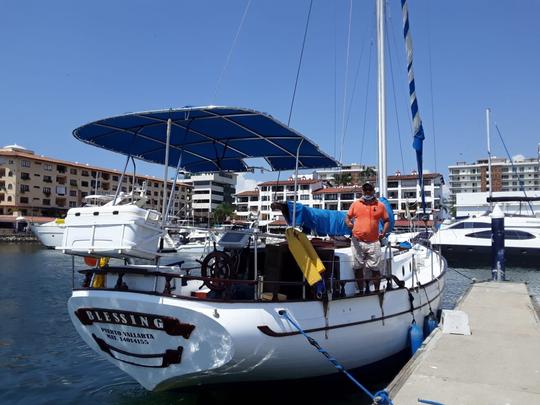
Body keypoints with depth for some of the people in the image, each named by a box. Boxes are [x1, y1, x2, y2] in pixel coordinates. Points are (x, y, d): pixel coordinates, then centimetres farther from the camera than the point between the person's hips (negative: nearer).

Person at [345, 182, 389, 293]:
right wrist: (349, 223, -12)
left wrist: (384, 232, -5)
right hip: (357, 242, 1)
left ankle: (377, 290, 17)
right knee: (358, 267, 10)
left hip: (373, 242, -1)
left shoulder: (380, 205, 5)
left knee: (375, 268, 3)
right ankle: (361, 290, 24)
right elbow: (347, 217, 10)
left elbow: (386, 221, 12)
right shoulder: (356, 204, 6)